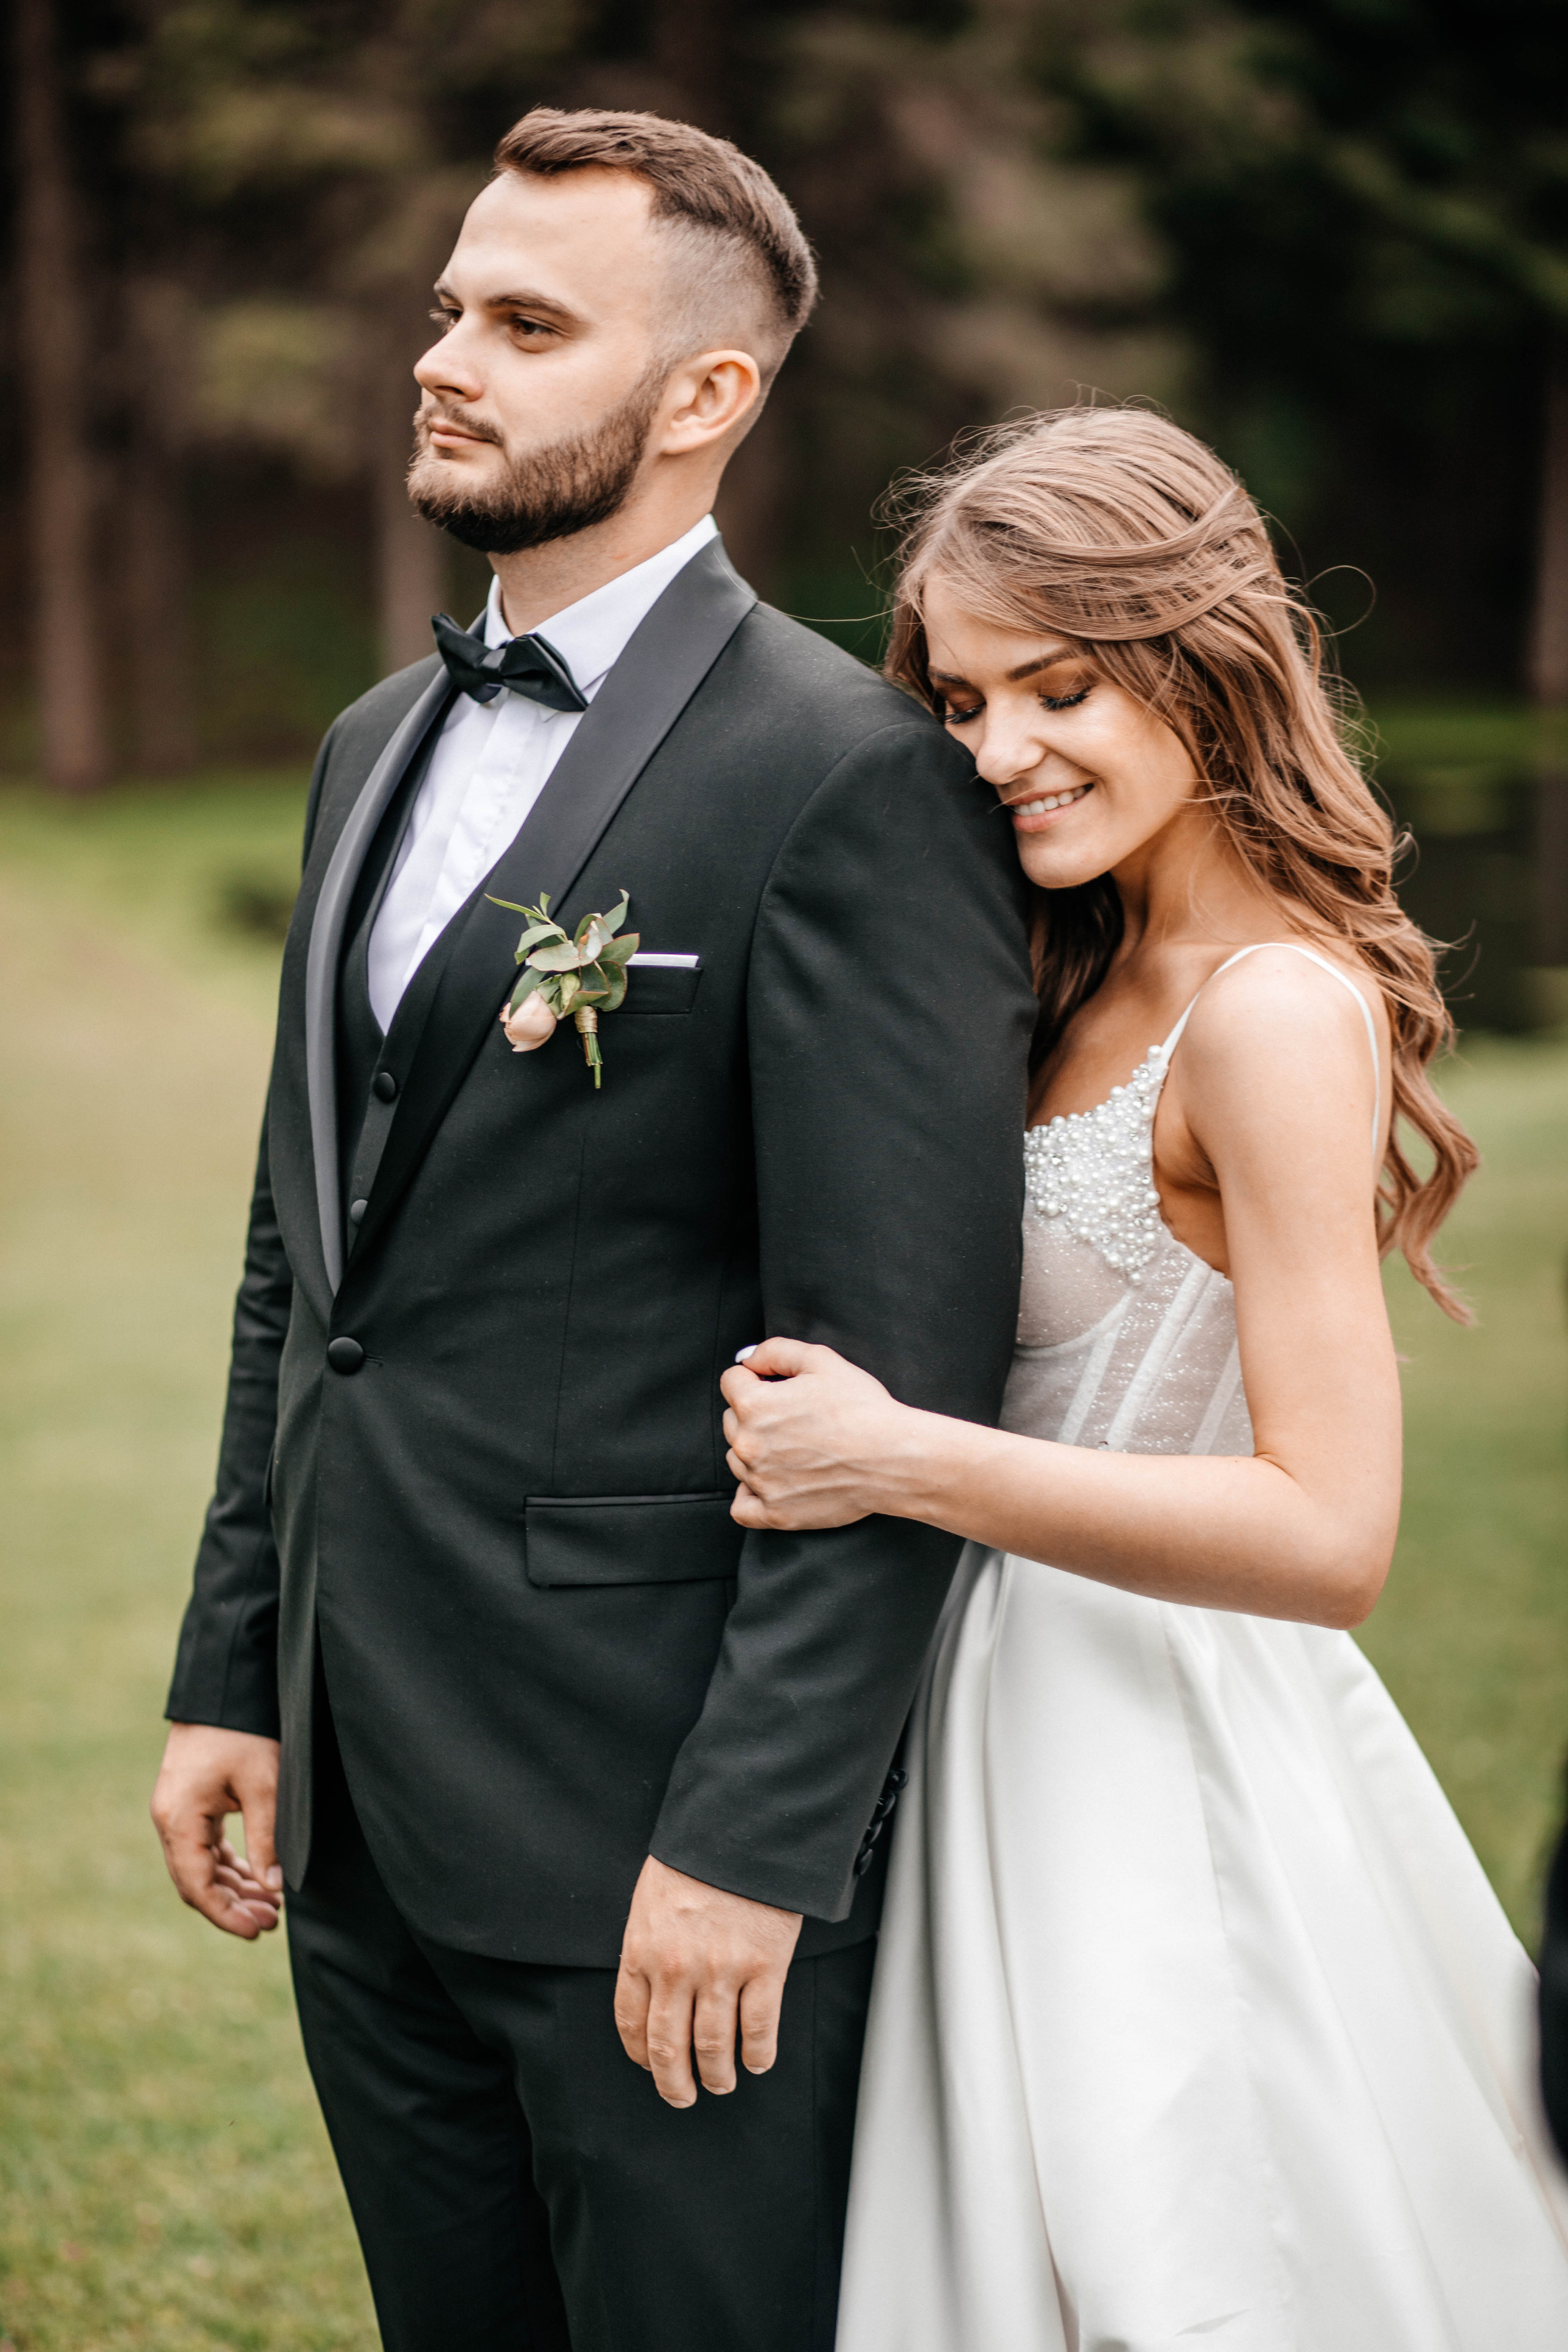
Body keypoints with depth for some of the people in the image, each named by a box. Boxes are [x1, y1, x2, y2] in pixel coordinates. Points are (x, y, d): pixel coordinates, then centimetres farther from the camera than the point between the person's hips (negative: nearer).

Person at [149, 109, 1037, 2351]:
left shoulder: (854, 776, -13)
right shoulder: (379, 742, 13)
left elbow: (905, 1372, -17)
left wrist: (753, 1838, -19)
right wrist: (231, 1675, 14)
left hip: (659, 1825, -7)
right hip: (363, 1808, 8)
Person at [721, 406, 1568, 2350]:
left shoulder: (1277, 1011, -18)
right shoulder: (1099, 984, 9)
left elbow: (1329, 1532, -24)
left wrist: (907, 1462, -25)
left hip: (1159, 1793, -9)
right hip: (1035, 1735, 9)